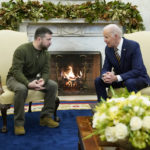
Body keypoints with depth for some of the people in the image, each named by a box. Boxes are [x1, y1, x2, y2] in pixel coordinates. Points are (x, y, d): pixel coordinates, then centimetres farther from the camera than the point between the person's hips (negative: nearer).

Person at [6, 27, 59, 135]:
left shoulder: (46, 53, -2)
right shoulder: (22, 50, -22)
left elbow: (46, 71, -5)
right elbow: (16, 71, -27)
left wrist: (43, 80, -30)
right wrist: (28, 84, -42)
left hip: (33, 78, 6)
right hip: (15, 78, -5)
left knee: (53, 85, -17)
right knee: (21, 89, -40)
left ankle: (46, 117, -7)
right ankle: (19, 123, -25)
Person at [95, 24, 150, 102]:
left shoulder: (133, 46, -22)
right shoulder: (108, 48, -4)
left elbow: (137, 70, -28)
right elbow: (105, 68, 0)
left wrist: (116, 78, -37)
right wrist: (105, 76, -27)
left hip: (138, 77, -5)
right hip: (118, 79, 6)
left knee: (129, 82, -38)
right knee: (98, 81, -12)